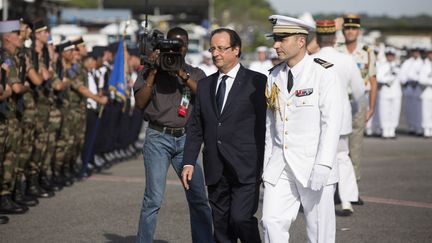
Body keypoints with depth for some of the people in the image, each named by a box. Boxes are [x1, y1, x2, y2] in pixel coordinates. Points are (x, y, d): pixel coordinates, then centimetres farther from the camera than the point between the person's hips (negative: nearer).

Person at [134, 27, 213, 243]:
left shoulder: (195, 74, 12)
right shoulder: (151, 71, 8)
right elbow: (140, 102, -2)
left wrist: (183, 75, -14)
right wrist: (153, 72, -8)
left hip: (186, 139, 2)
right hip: (158, 138, -2)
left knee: (198, 199, -2)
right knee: (154, 199, -7)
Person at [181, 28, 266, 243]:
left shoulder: (257, 82, -1)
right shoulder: (205, 85, 15)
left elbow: (264, 125, -3)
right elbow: (195, 127, 15)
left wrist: (265, 165, -7)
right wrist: (189, 162, 6)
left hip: (245, 167, -5)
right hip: (215, 169, 5)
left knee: (241, 217, -17)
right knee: (221, 224, 7)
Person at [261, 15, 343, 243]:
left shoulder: (324, 73, -8)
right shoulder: (274, 76, 10)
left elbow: (332, 123, -13)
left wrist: (322, 166, -21)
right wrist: (267, 164, 11)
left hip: (313, 166, -5)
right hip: (280, 166, 5)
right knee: (272, 222, -6)